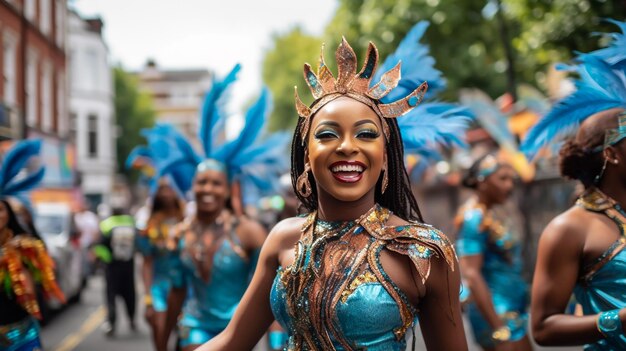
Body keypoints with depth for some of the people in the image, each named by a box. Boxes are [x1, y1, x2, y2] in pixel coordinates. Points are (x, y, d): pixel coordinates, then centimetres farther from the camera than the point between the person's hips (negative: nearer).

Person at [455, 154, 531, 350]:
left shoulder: (496, 214, 11)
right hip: (496, 314, -9)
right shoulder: (475, 218, -16)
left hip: (513, 311, 9)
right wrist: (499, 330, -24)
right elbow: (471, 275, -22)